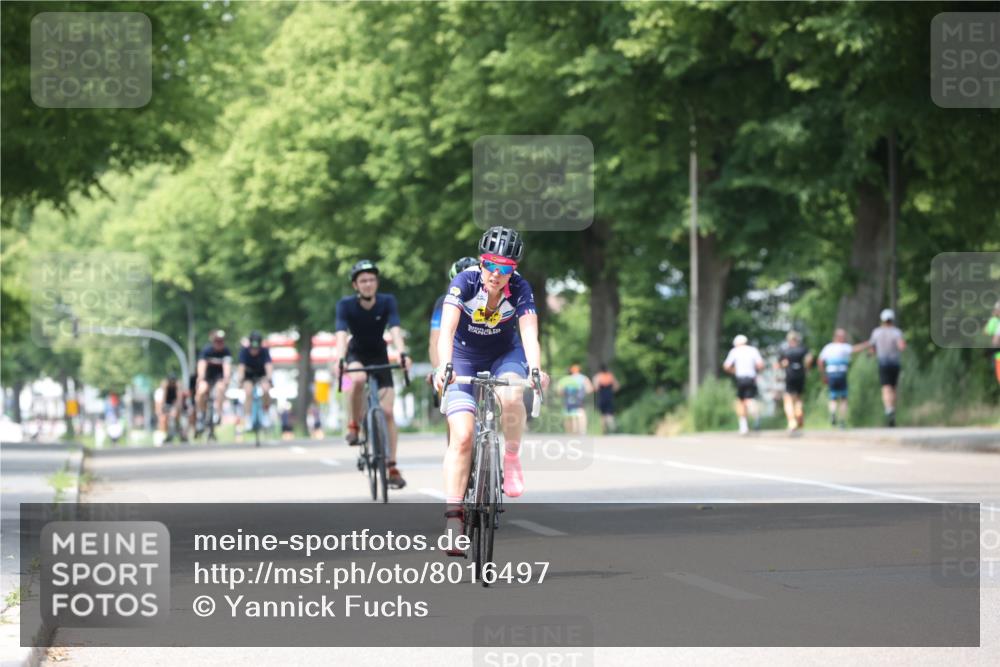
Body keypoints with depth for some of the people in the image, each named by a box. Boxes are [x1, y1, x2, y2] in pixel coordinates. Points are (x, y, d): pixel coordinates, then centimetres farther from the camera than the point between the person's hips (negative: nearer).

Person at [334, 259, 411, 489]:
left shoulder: (387, 302, -17)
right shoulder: (346, 305, -19)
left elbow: (395, 330, -29)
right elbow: (341, 334, -31)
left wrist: (403, 354, -47)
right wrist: (339, 360, -49)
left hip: (380, 355, 1)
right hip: (356, 354, -1)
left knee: (387, 412, -9)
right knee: (358, 379, -38)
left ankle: (392, 467, -3)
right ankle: (354, 425, -14)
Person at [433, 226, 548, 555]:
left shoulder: (520, 290, -22)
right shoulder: (464, 282, -25)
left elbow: (529, 334, -33)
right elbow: (447, 329, -36)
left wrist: (535, 370, -52)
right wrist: (444, 366, -53)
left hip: (505, 354, 1)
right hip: (465, 357, -1)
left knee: (510, 397, -34)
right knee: (461, 436, -15)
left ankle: (512, 458, -7)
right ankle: (453, 518, -12)